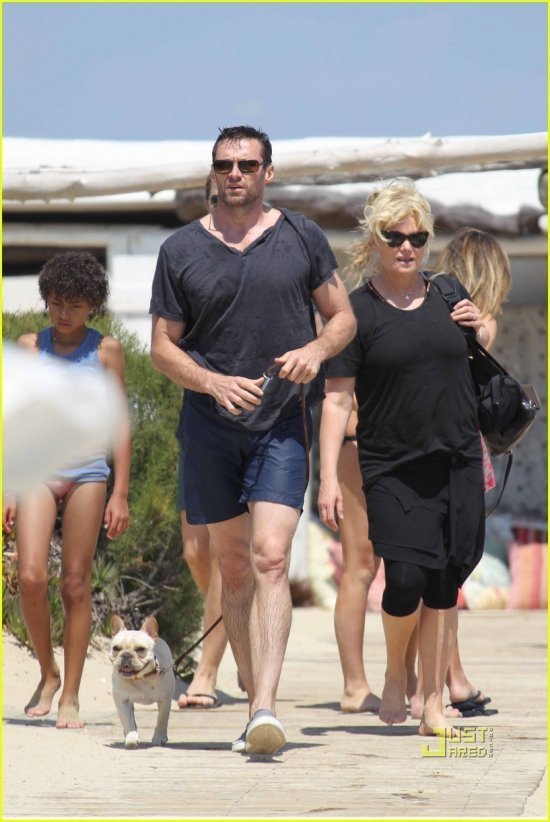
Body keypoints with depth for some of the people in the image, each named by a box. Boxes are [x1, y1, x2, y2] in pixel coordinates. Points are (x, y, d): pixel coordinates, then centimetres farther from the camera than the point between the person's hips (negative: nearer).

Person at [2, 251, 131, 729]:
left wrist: (121, 493, 1)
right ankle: (48, 674, 7)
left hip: (87, 470, -1)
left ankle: (70, 696, 5)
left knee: (76, 584, 0)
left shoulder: (106, 350, 5)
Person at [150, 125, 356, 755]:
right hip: (210, 422, 2)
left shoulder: (302, 238, 5)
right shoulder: (181, 250, 5)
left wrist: (316, 349, -11)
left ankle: (264, 710, -23)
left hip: (284, 420, -2)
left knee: (270, 558, -16)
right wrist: (215, 383, -13)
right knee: (233, 567, 8)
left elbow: (344, 318, 12)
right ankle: (256, 698, 19)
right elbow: (162, 347, 6)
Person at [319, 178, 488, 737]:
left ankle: (433, 705, 12)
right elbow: (337, 399, -3)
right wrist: (328, 476, -11)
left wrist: (482, 334, 0)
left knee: (443, 586, 3)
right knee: (406, 580, -15)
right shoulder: (358, 310, -1)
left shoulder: (449, 297, 11)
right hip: (391, 470, -3)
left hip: (457, 464, 3)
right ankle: (394, 673, 13)